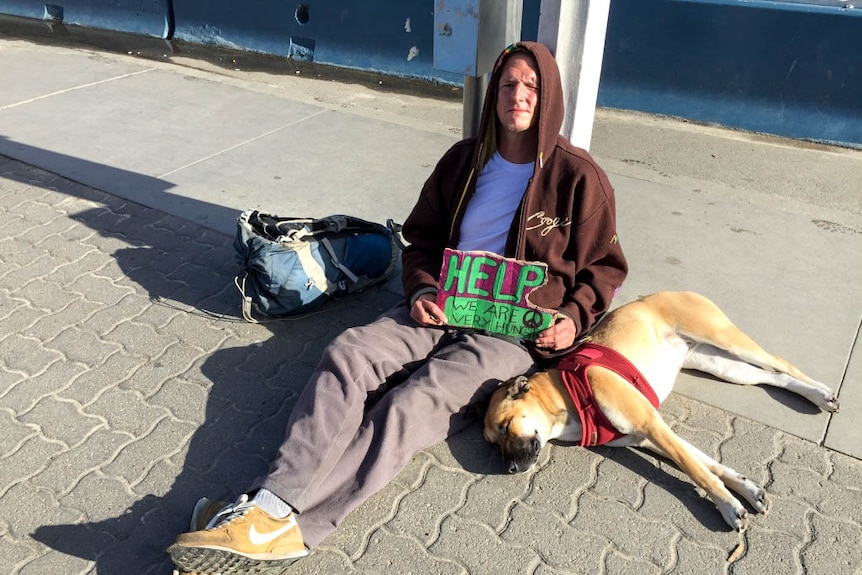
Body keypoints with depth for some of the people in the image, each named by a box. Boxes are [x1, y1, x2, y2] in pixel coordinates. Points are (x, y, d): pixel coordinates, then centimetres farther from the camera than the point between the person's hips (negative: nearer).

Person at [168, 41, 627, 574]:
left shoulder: (580, 177, -1)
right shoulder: (464, 160, 10)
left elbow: (604, 268, 6)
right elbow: (422, 239, 17)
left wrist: (574, 317, -13)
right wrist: (422, 290, -2)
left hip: (519, 333, -4)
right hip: (443, 310, 5)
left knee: (414, 403, -29)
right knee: (347, 353, -21)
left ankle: (290, 527, -36)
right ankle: (273, 503, -34)